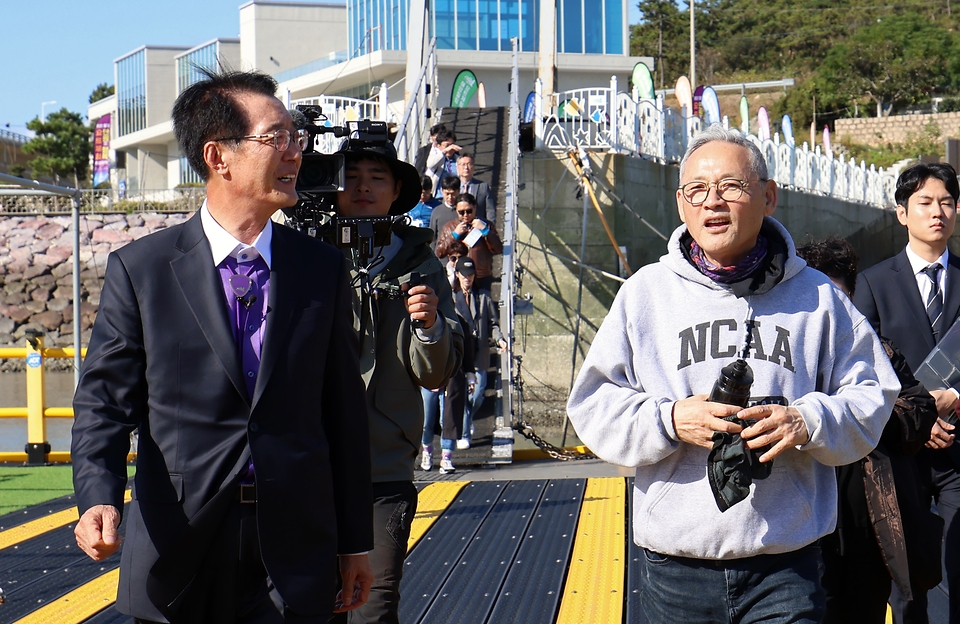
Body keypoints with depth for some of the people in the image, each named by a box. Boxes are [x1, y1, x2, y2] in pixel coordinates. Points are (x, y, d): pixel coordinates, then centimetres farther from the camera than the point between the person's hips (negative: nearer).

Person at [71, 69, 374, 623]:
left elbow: (345, 411, 8)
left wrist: (355, 542, 10)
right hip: (178, 556, -1)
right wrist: (100, 499, -20)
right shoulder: (139, 269, -1)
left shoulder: (324, 268, 6)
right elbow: (104, 401, -1)